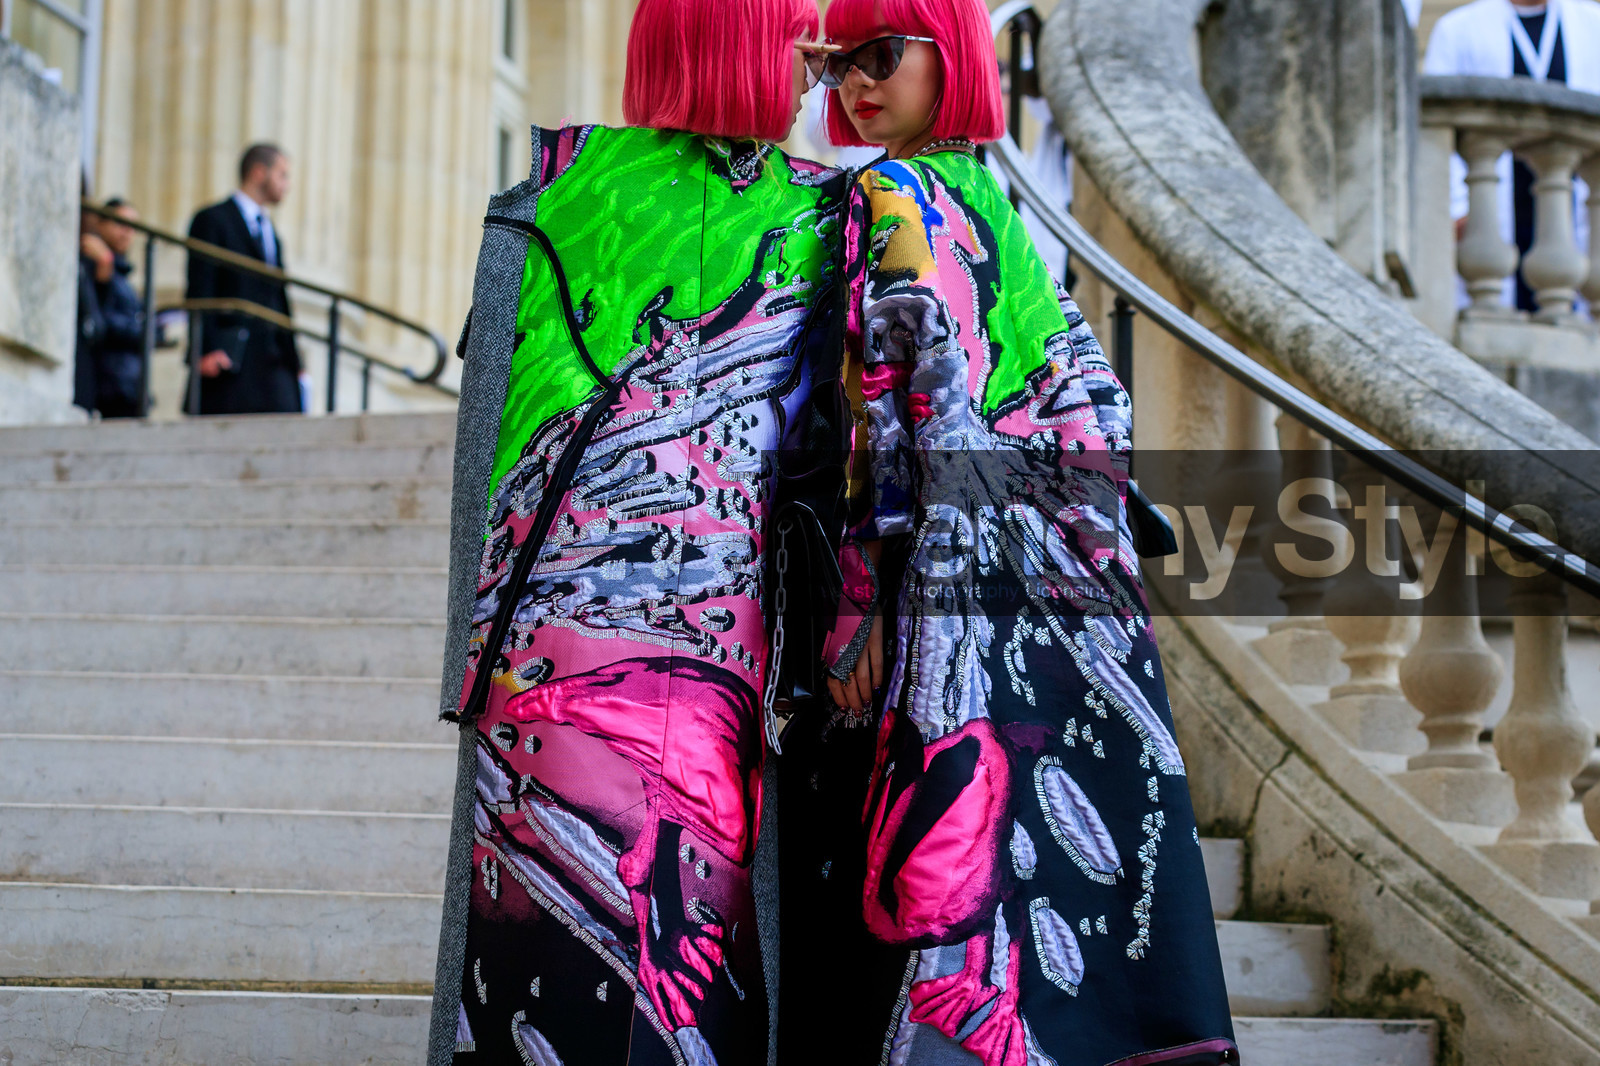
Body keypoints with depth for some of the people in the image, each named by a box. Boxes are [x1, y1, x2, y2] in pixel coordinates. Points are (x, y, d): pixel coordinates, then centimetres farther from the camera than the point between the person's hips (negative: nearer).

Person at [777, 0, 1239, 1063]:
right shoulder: (1000, 205, 19)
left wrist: (864, 605, -14)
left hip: (966, 594, -8)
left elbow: (905, 410, -13)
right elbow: (1091, 395, 17)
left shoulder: (894, 200, -3)